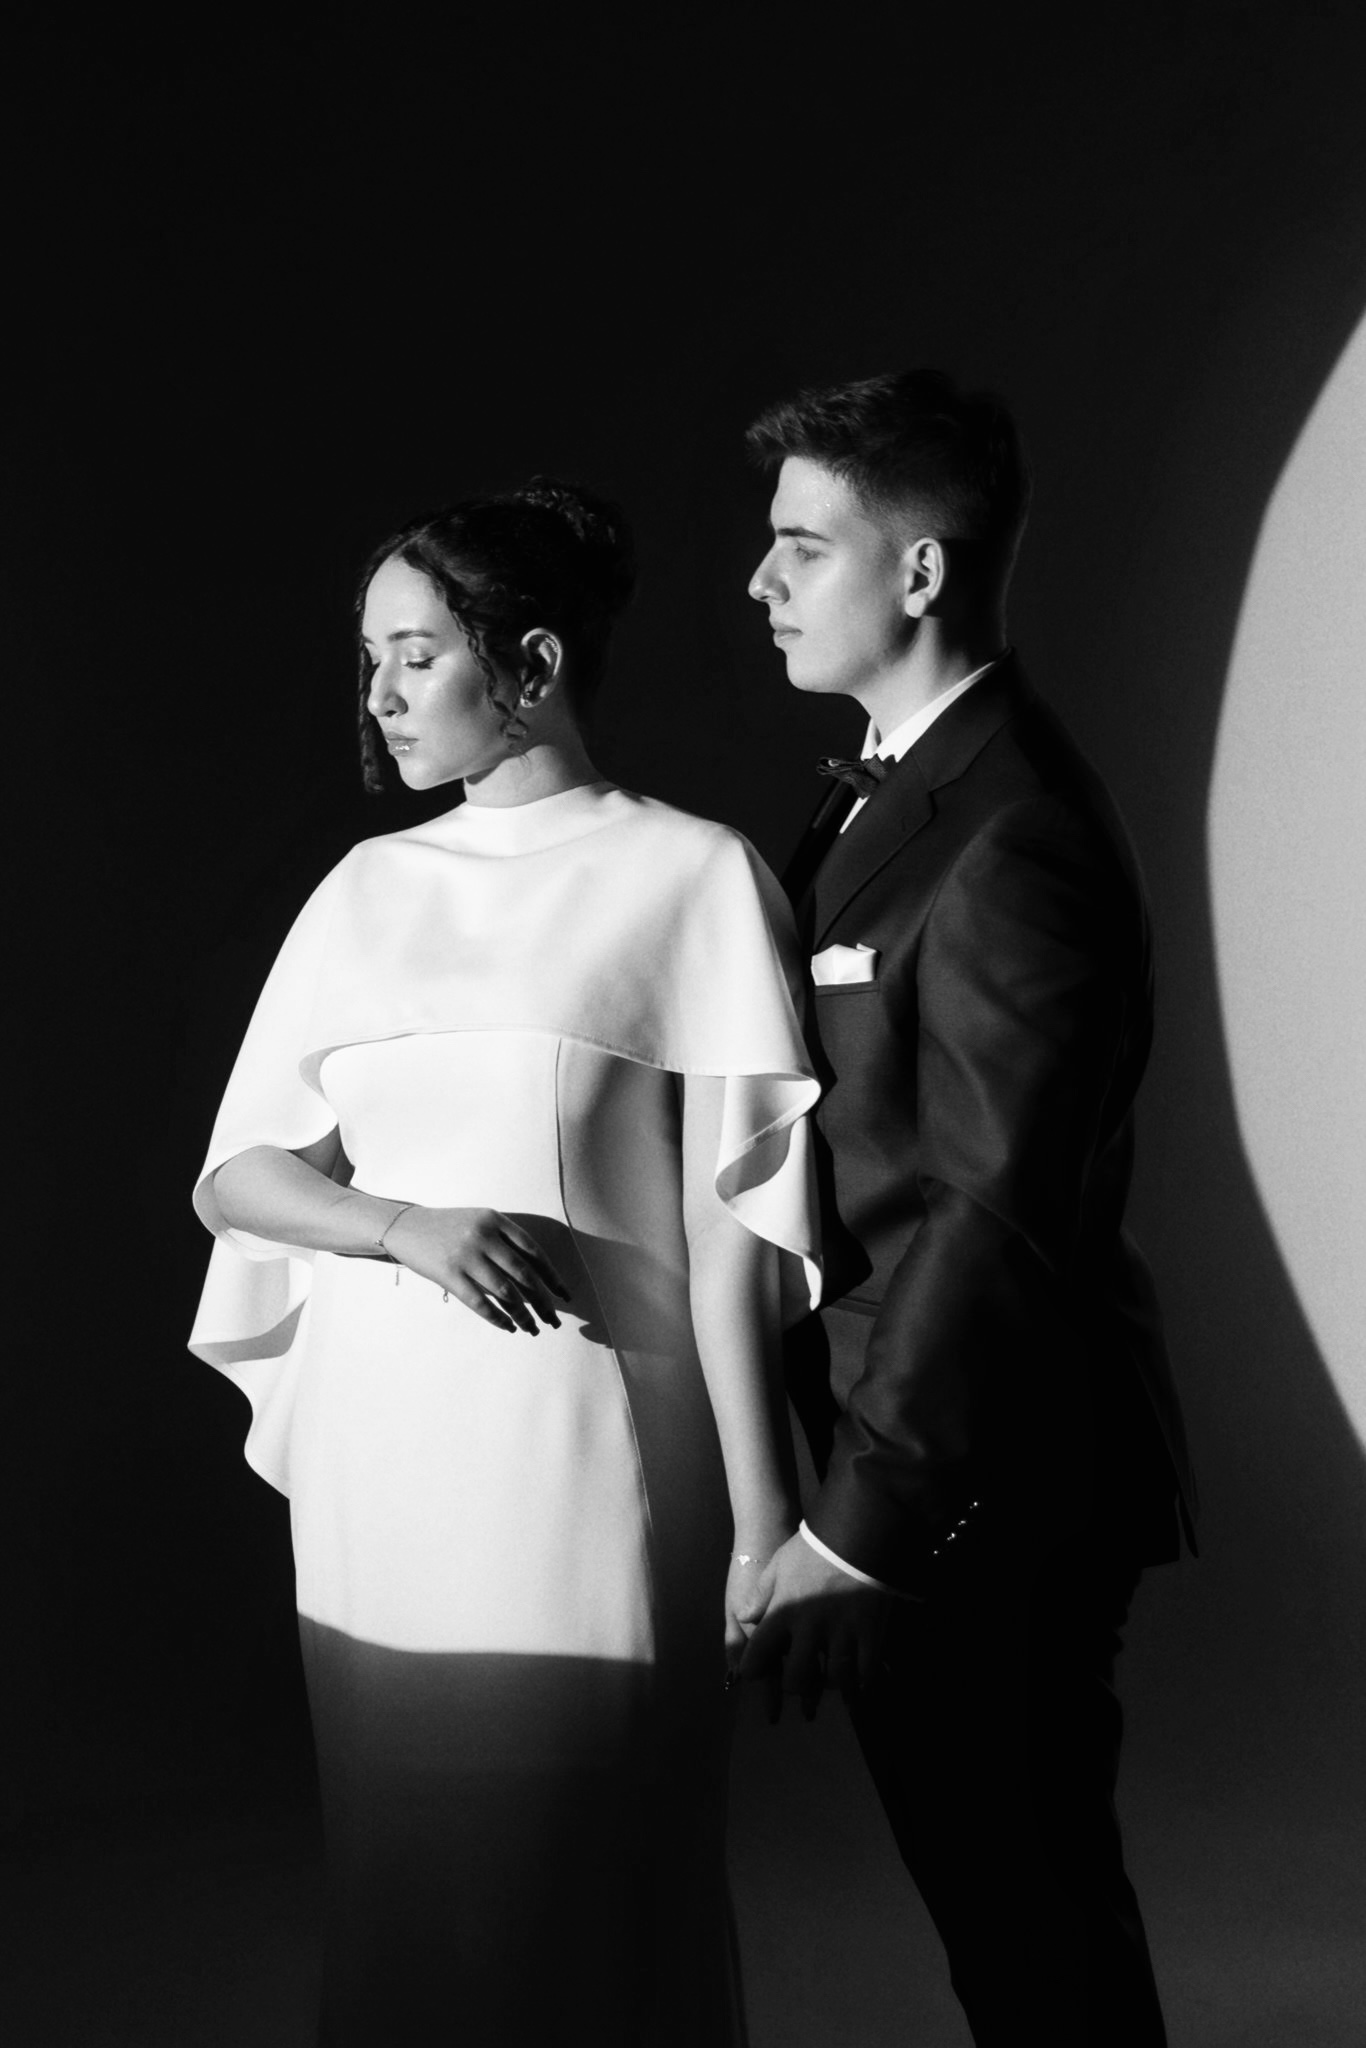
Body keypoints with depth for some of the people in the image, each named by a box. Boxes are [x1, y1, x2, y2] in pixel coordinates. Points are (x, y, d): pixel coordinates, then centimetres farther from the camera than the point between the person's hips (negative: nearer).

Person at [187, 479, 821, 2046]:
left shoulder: (692, 876, -1)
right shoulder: (368, 890, 12)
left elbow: (734, 1219, -5)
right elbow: (236, 1177, 10)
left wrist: (761, 1521, -9)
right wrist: (409, 1230, -10)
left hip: (589, 1486, -4)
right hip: (380, 1487, 4)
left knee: (593, 1914, 3)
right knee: (405, 1905, 11)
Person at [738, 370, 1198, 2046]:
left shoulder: (1012, 834, -20)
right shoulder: (888, 786, 11)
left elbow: (995, 1207, -23)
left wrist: (861, 1526, -20)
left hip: (987, 1486, -9)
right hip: (910, 1440, 9)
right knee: (1009, 1900, 20)